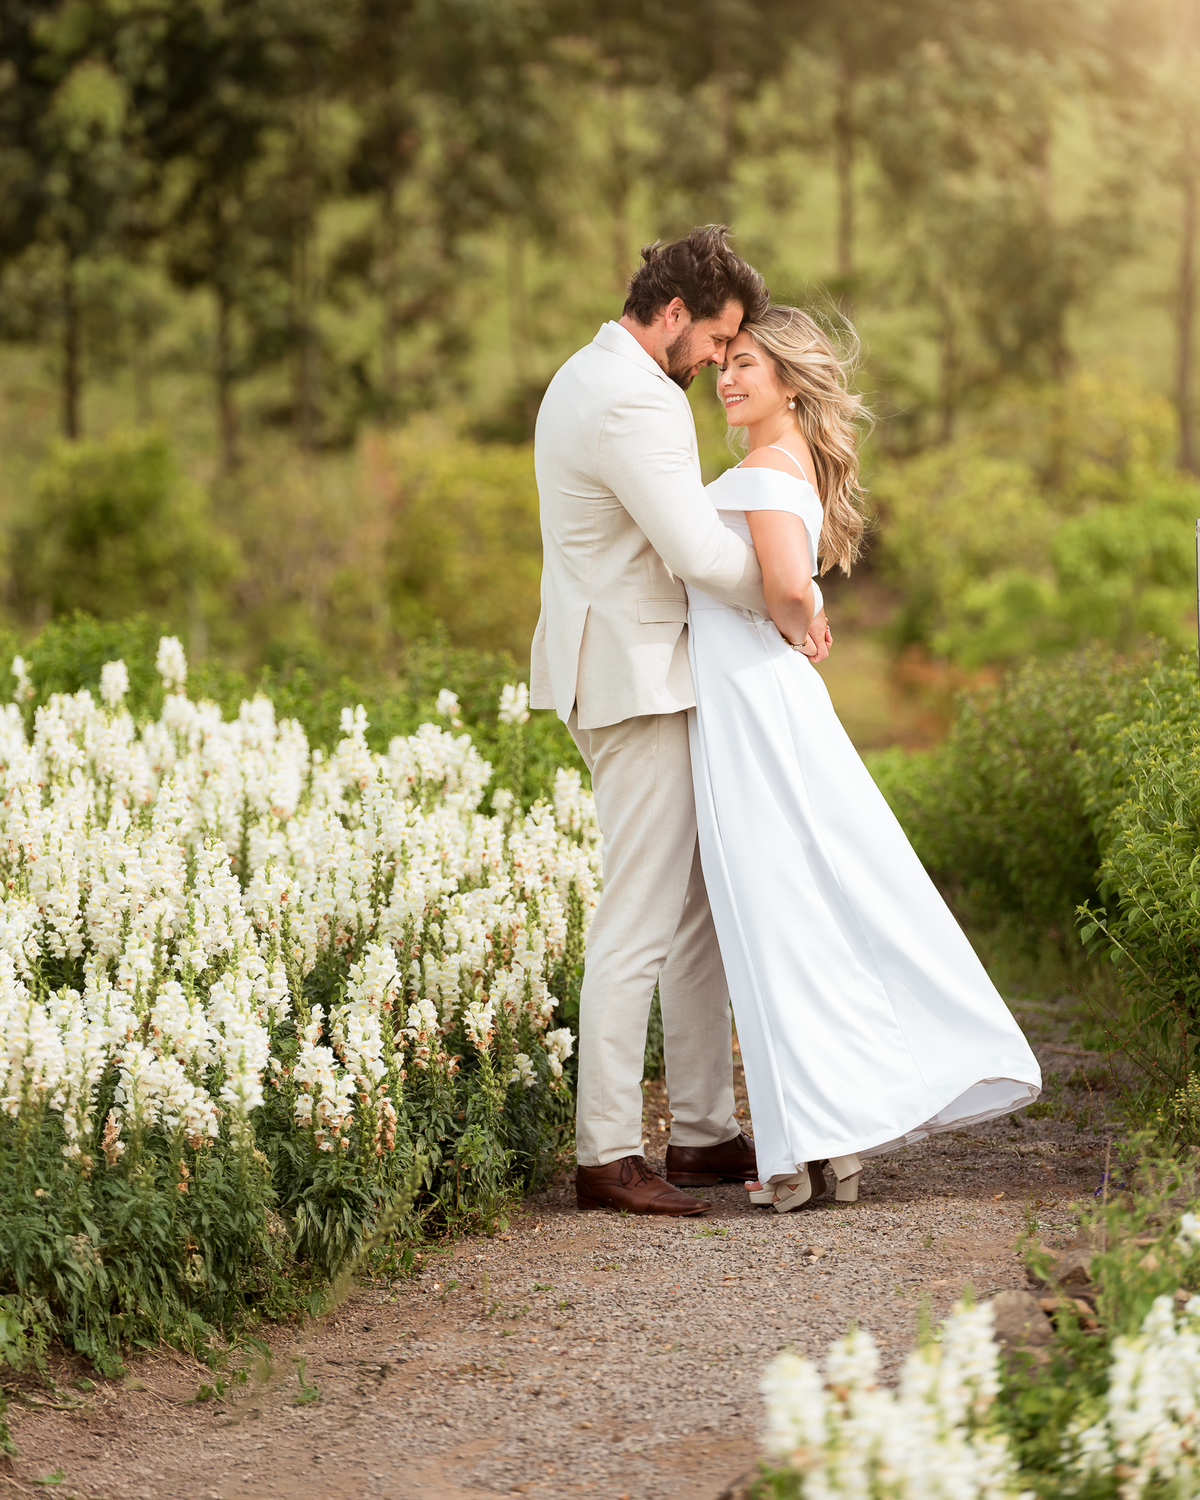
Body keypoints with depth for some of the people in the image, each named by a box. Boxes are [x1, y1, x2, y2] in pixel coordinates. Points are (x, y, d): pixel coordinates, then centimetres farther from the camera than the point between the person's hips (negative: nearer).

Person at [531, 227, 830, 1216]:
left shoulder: (586, 377, 16)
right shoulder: (636, 403, -19)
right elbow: (700, 551, -27)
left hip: (626, 669, 11)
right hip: (638, 681, -11)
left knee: (698, 907, 13)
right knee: (641, 918, -9)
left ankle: (704, 1133, 19)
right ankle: (608, 1154, -5)